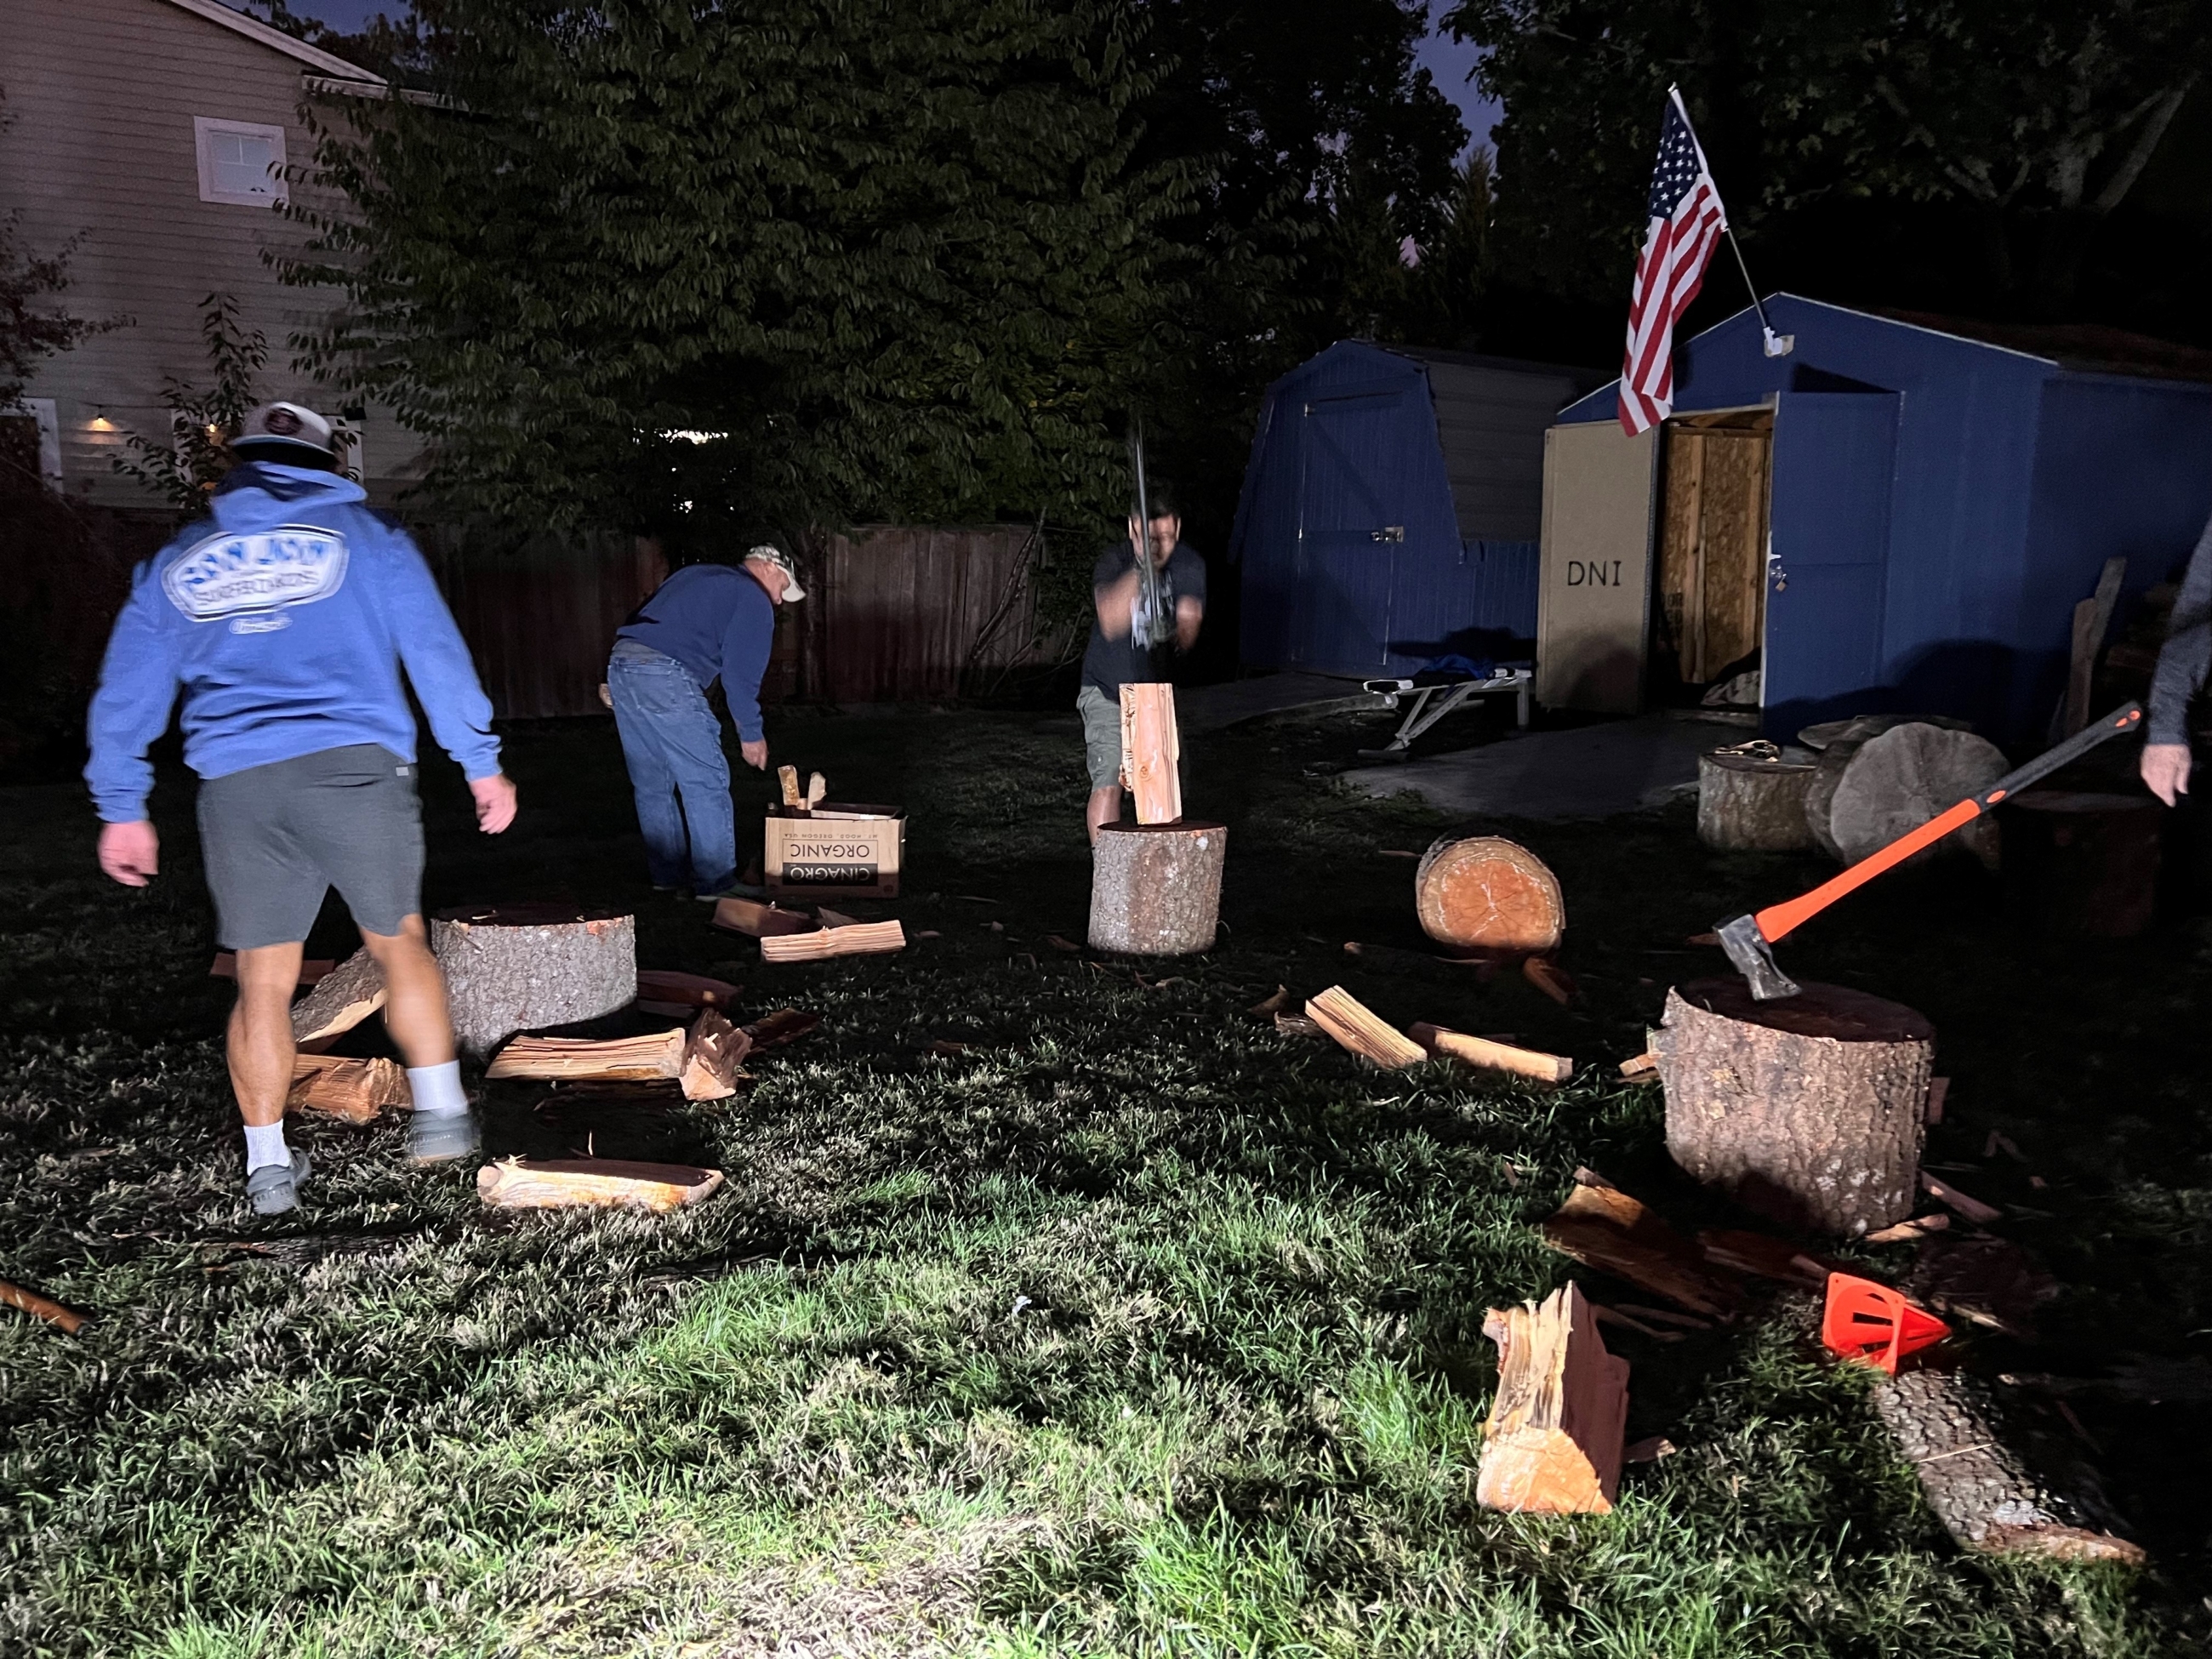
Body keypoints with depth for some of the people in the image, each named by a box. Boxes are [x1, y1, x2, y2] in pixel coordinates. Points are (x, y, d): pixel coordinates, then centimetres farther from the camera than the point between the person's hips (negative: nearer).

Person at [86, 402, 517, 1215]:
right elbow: (435, 651, 3)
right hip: (356, 768, -2)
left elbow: (126, 692, 17)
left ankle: (268, 1164, 15)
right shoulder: (365, 536, 10)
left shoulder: (176, 561, 18)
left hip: (236, 787, 2)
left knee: (263, 982, 9)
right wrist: (481, 764, 6)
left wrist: (122, 809, 21)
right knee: (399, 943, 13)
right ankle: (439, 1113, 12)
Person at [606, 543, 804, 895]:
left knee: (652, 785, 16)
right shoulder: (753, 598, 4)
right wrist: (751, 734, 5)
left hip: (620, 664, 9)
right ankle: (716, 883, 2)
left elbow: (641, 622, 26)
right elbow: (741, 672, -2)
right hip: (665, 678, -9)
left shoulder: (694, 575, 28)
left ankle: (668, 874, 25)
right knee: (707, 783, 0)